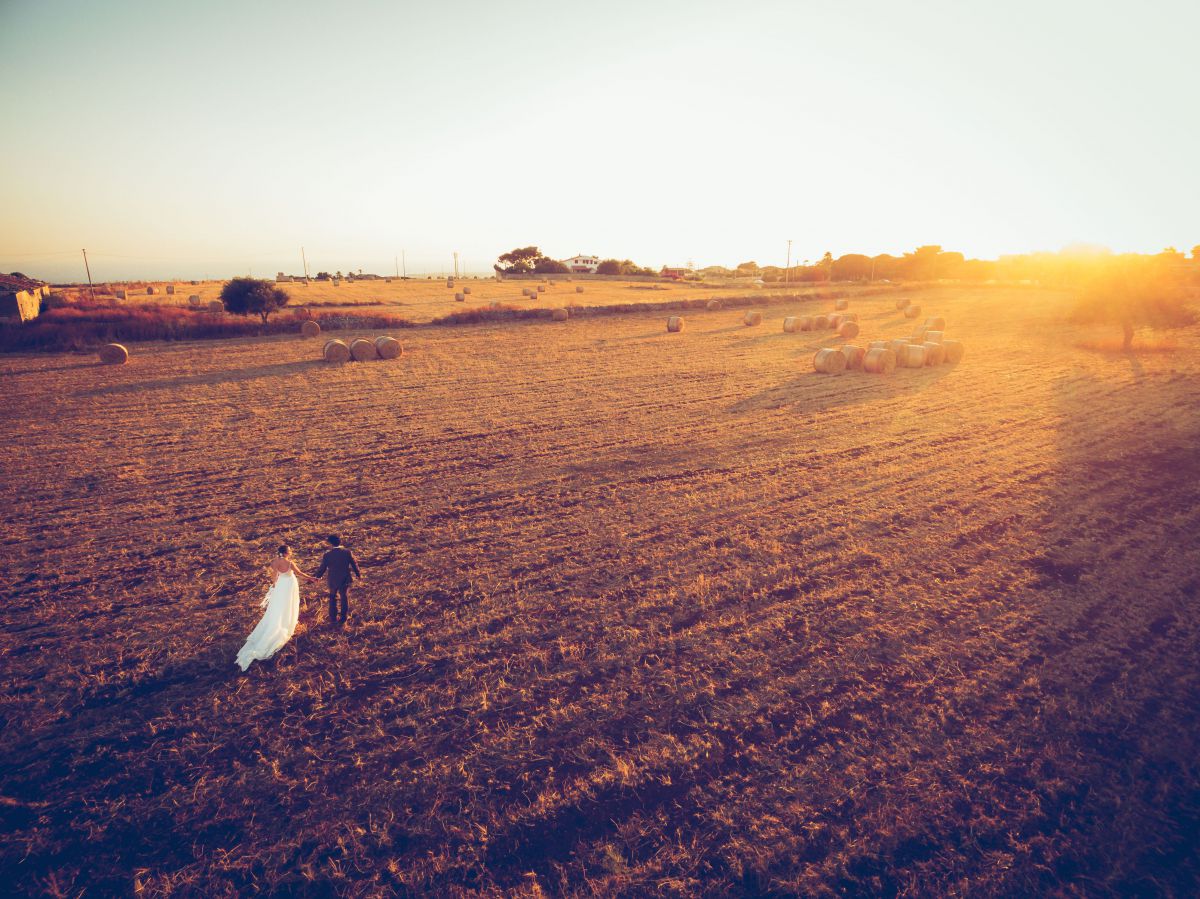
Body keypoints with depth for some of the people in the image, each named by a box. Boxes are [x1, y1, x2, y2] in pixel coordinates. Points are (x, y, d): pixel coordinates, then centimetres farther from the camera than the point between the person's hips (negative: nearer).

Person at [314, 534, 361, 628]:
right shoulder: (347, 552, -12)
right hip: (345, 580, 1)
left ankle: (333, 620, 24)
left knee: (333, 599, 20)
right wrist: (358, 574, 14)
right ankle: (343, 620, 27)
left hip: (333, 580, -1)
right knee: (344, 599, 17)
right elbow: (354, 564, -3)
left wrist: (317, 577, 12)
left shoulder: (328, 555, -17)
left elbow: (322, 568, -8)